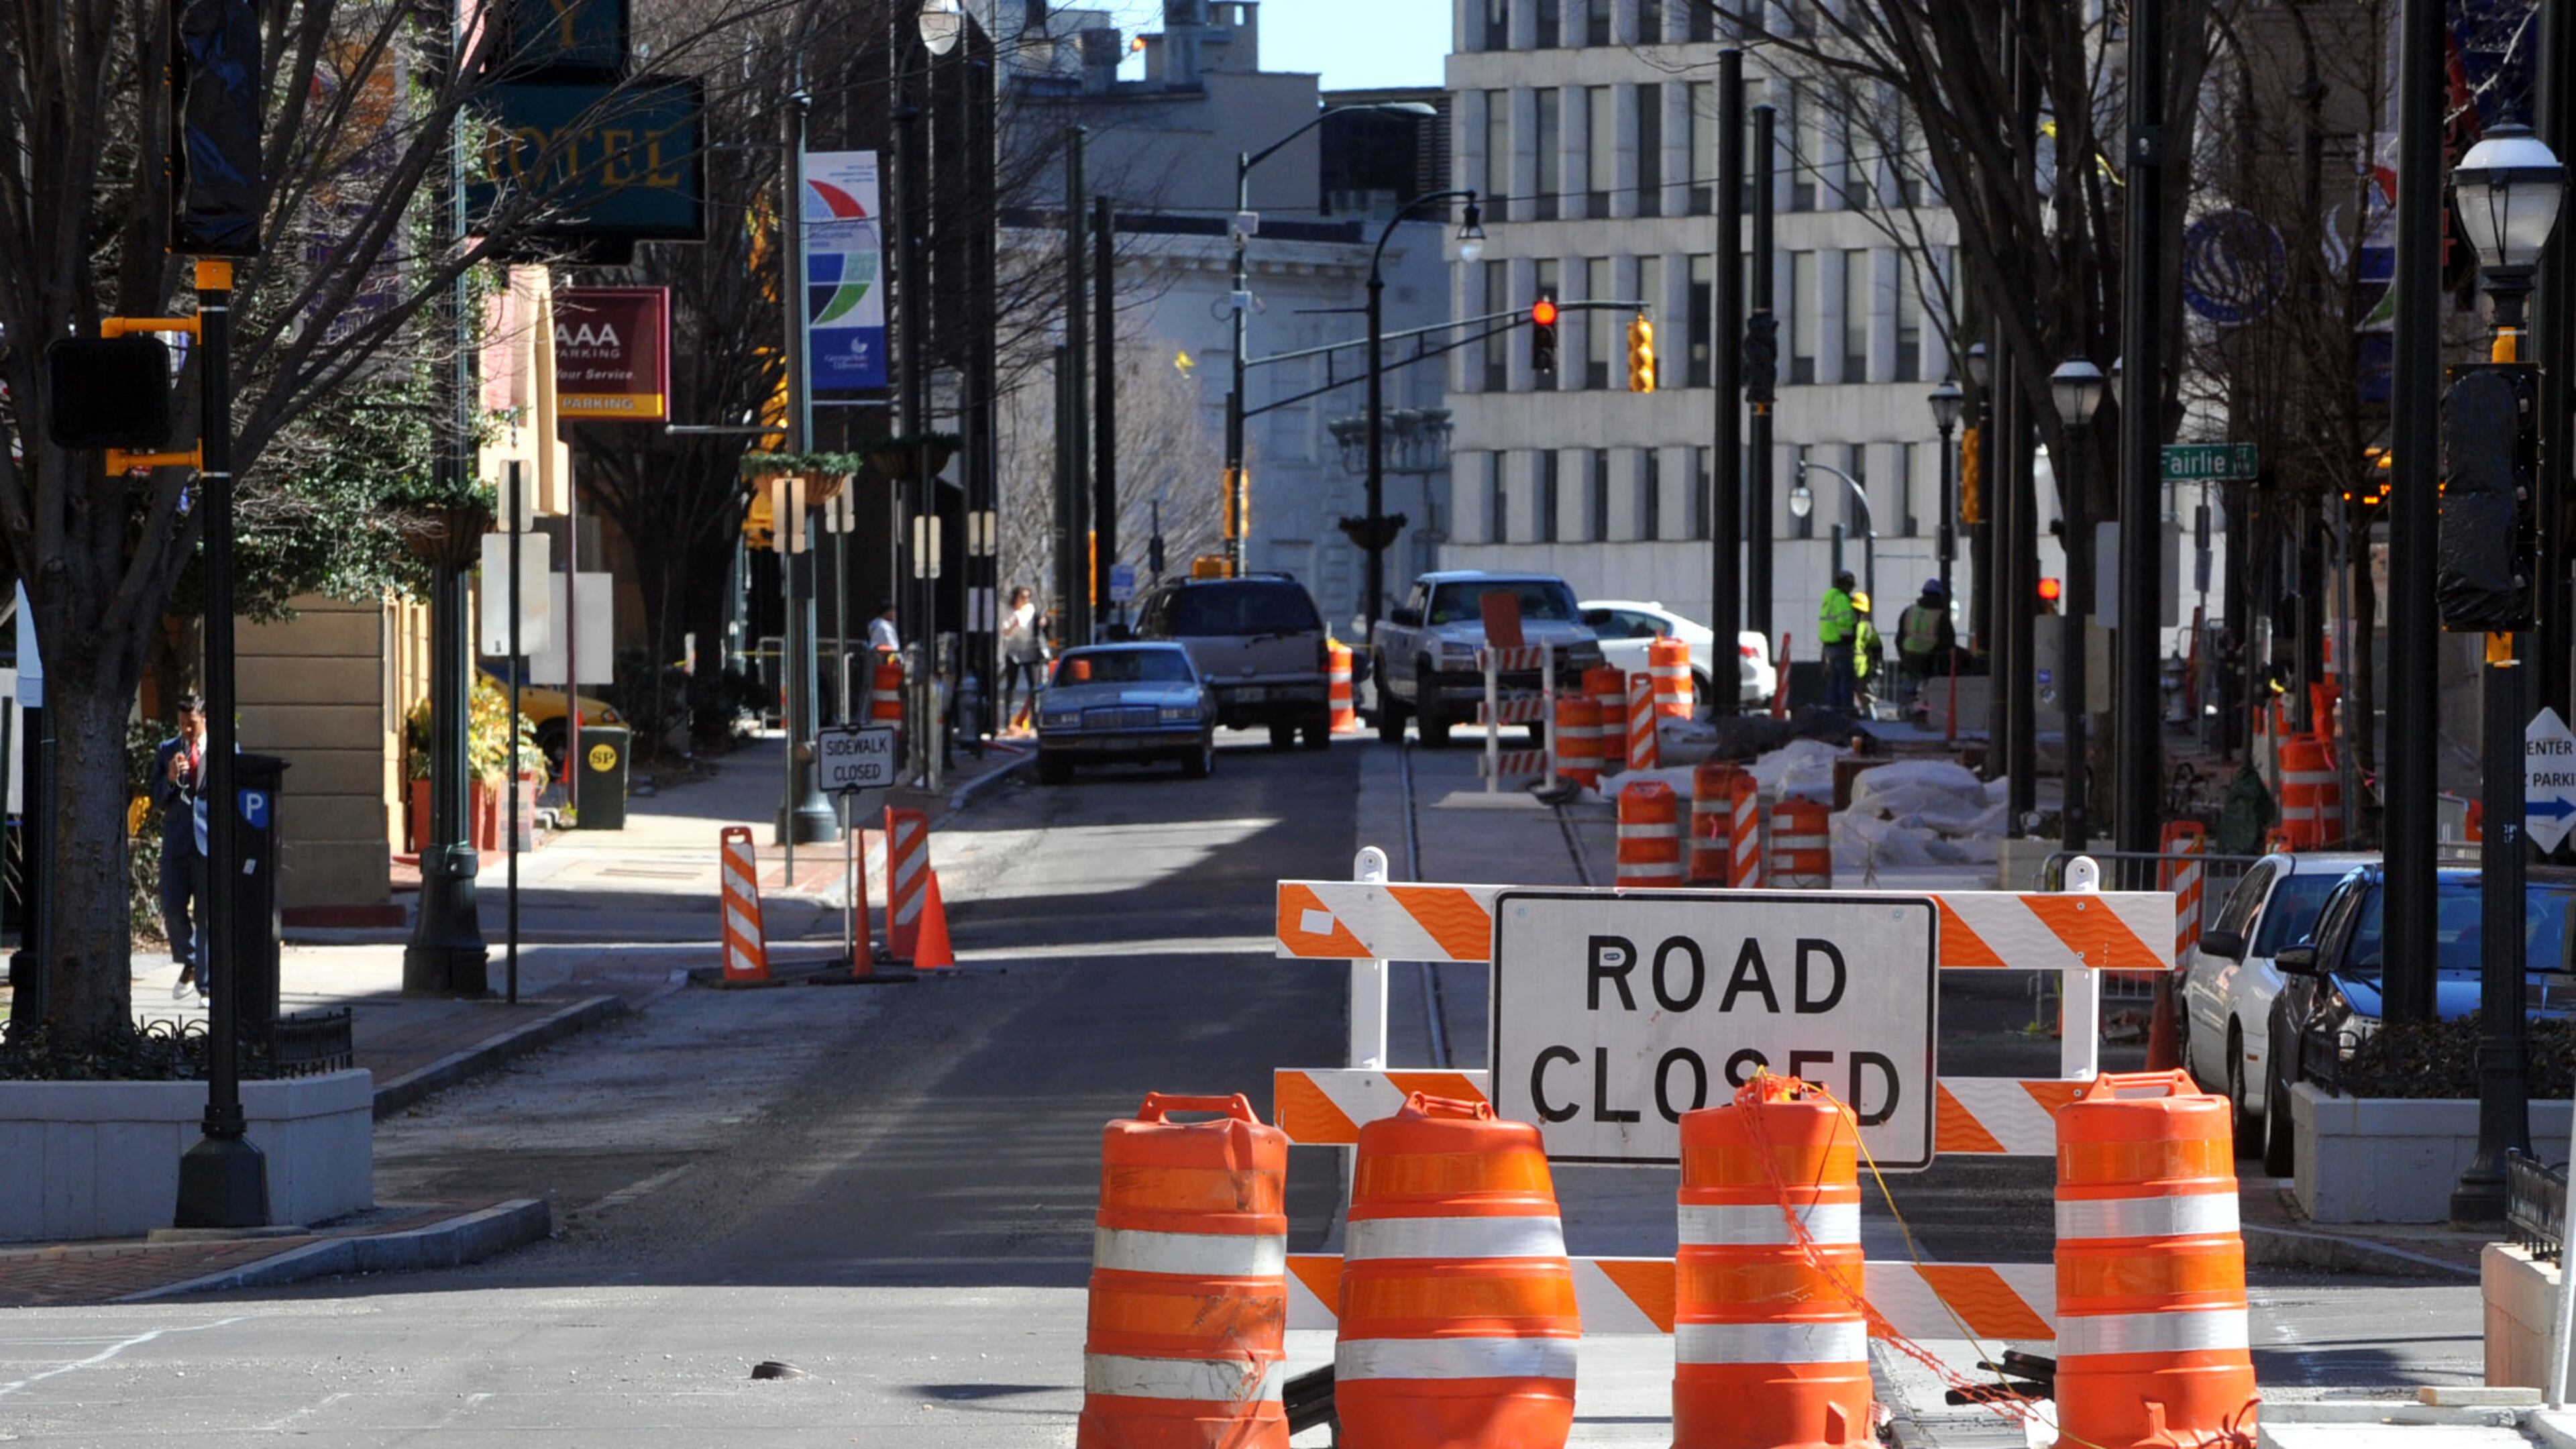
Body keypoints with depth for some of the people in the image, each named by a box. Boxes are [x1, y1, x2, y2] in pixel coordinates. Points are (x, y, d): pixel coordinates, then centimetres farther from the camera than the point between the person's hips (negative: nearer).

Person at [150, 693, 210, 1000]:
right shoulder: (166, 751, 11)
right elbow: (157, 800, 9)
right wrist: (171, 779, -10)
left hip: (211, 840, -2)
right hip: (176, 842, 2)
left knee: (207, 915, -2)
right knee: (173, 910, -5)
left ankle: (205, 987, 3)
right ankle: (189, 964, 21)